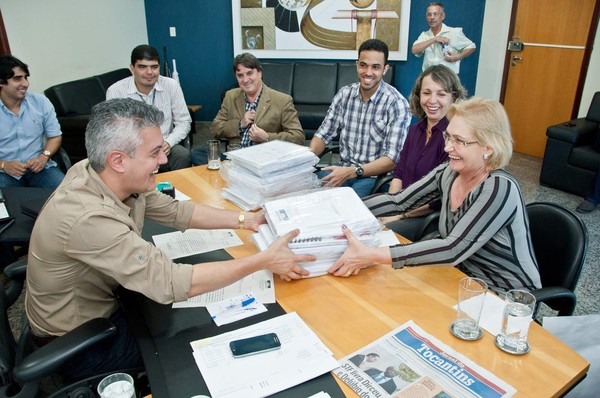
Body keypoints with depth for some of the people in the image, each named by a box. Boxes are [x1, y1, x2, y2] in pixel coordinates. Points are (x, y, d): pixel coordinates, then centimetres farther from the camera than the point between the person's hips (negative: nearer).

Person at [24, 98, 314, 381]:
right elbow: (171, 284, -37)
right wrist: (263, 261, -31)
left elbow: (174, 211, -3)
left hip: (102, 304, 7)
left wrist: (245, 220, -10)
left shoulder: (110, 176, -14)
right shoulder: (89, 218, -38)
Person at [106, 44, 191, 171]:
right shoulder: (115, 91, -4)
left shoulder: (171, 86, 0)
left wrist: (168, 142, -16)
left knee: (183, 155, -30)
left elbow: (184, 122, 4)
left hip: (164, 147, 1)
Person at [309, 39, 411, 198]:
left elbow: (393, 158, -16)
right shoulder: (344, 94, 5)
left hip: (375, 176, -4)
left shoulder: (396, 103, -10)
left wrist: (353, 171, -28)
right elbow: (324, 134, 9)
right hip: (343, 170, 4)